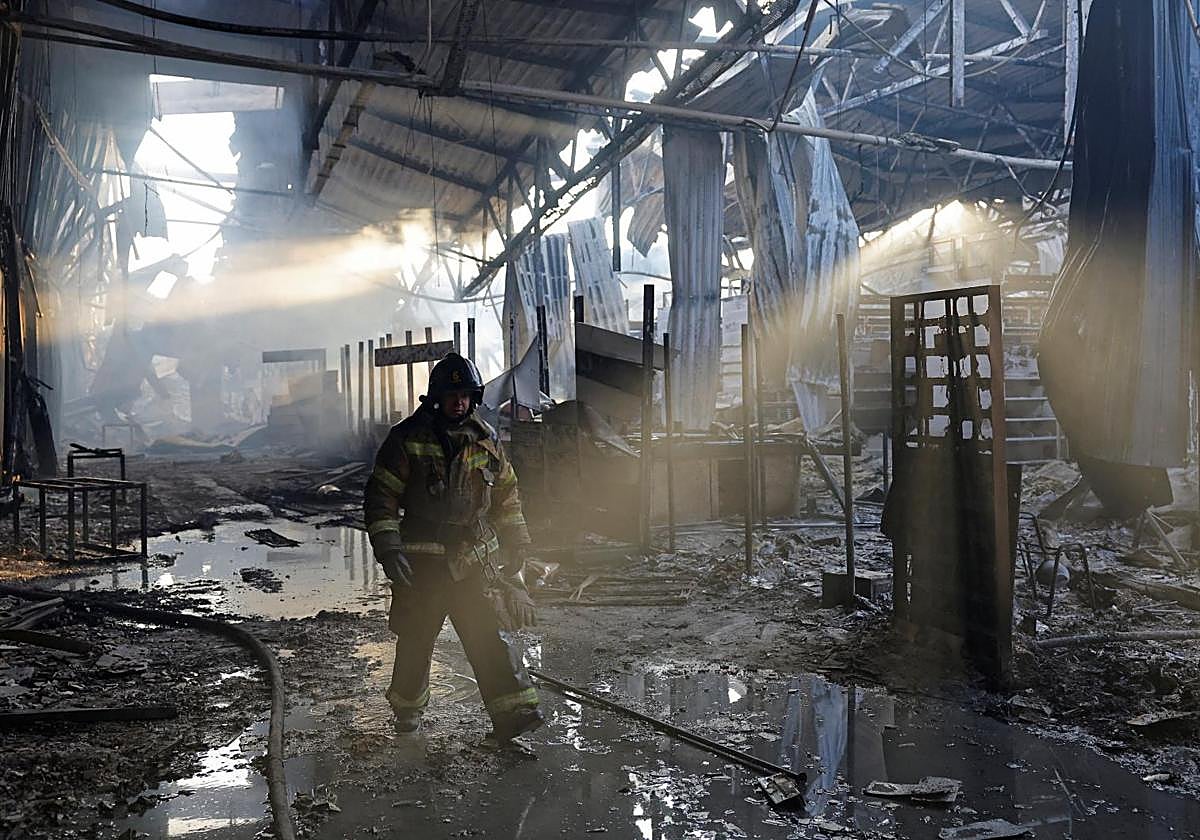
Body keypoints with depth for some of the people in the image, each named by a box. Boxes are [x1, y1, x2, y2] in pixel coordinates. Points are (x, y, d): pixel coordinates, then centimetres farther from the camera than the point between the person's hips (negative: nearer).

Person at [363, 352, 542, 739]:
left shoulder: (486, 440, 7)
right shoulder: (407, 438, -4)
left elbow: (506, 493, 17)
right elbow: (381, 495, -4)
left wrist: (516, 546, 15)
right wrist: (388, 549, -12)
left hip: (475, 557, 2)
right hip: (422, 559, -2)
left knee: (488, 633, -6)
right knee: (416, 637, 8)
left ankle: (512, 711, -8)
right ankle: (407, 708, 30)